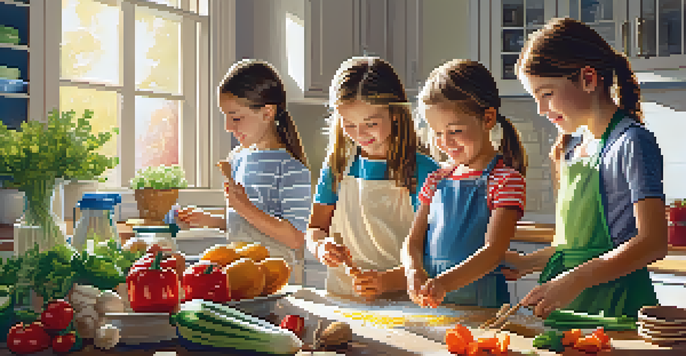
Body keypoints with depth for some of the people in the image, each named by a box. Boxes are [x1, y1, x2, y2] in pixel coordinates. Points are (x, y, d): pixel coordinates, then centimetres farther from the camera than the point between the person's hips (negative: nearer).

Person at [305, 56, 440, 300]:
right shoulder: (337, 166, 10)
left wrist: (390, 281, -23)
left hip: (399, 299, -3)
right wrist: (320, 246, -6)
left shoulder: (423, 171, -5)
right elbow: (315, 228, 17)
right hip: (340, 299, 4)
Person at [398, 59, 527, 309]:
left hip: (482, 303, -4)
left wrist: (444, 283, -28)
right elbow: (414, 241, 13)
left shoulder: (506, 180, -3)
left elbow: (493, 252, -13)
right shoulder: (437, 180, 16)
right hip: (431, 304, 4)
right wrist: (414, 272, -11)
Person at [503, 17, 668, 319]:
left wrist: (573, 281, -23)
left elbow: (653, 243, -16)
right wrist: (528, 262, 16)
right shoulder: (572, 148, 16)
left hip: (615, 306, -6)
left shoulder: (633, 143, -7)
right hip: (566, 300, 7)